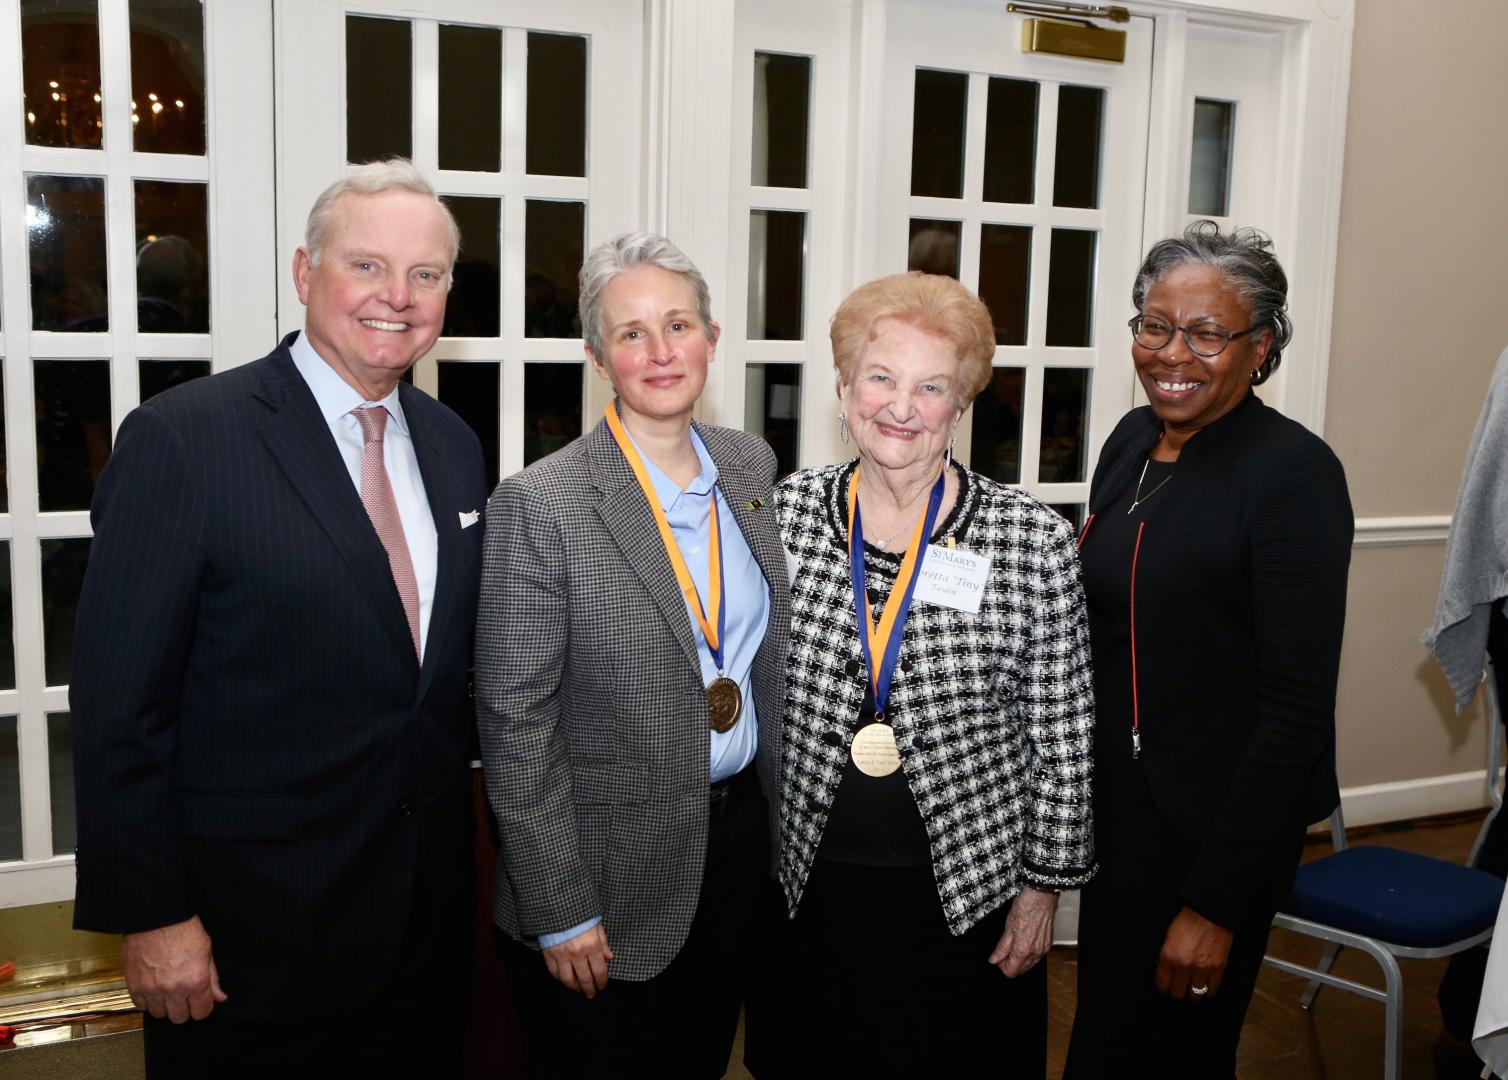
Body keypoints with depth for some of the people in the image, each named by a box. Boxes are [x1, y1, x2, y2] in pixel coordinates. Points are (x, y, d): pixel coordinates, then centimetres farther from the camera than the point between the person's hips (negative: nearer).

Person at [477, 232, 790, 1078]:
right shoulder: (541, 505, -18)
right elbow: (515, 721, -16)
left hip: (742, 840, 5)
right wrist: (559, 908, -15)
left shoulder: (750, 464, 1)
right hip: (612, 879, -5)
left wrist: (784, 815, 12)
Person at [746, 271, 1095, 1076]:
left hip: (969, 891, -1)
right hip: (804, 886, 2)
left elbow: (1061, 729, -4)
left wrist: (1044, 886, -2)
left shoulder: (1034, 539, -10)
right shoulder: (780, 516, -4)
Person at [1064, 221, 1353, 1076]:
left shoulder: (1295, 470, -18)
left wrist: (1216, 902, -19)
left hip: (1219, 826, -7)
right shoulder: (1133, 439, 4)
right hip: (1116, 807, 7)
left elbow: (1297, 708, -20)